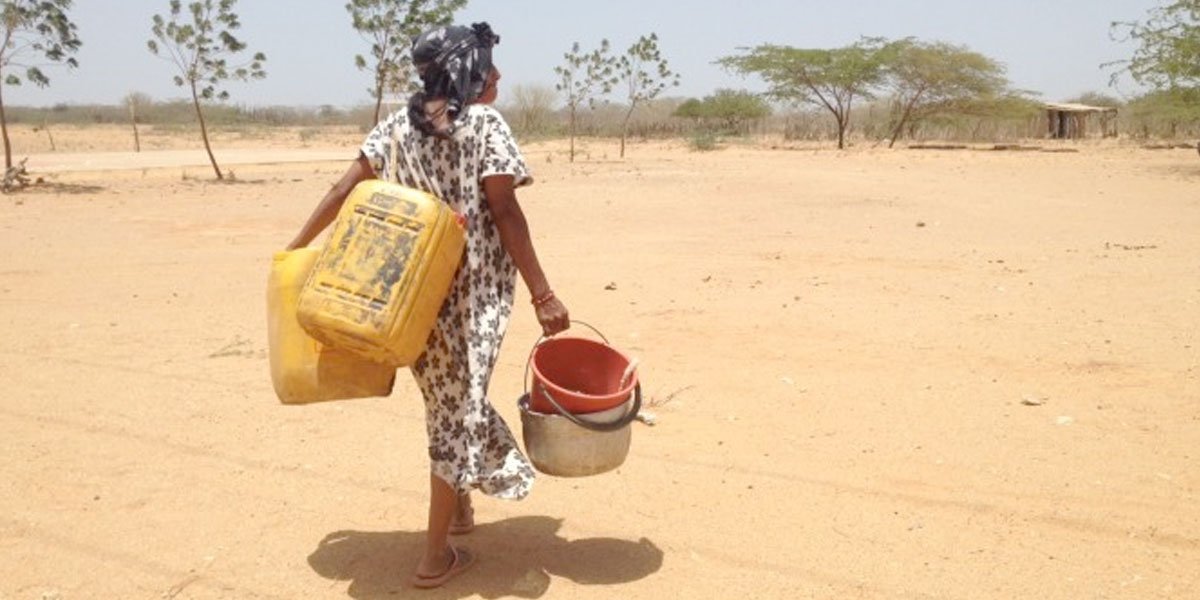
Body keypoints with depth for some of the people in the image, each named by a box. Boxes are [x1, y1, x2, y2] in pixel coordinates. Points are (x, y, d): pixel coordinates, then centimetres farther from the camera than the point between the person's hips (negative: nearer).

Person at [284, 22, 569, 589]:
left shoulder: (398, 124, 8)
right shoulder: (486, 124, -8)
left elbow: (345, 189, 5)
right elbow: (504, 213, -15)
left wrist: (296, 247, 14)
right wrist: (542, 294, -15)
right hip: (472, 291, -5)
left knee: (445, 401, 23)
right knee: (459, 407, 3)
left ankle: (458, 506, 39)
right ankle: (436, 557, 10)